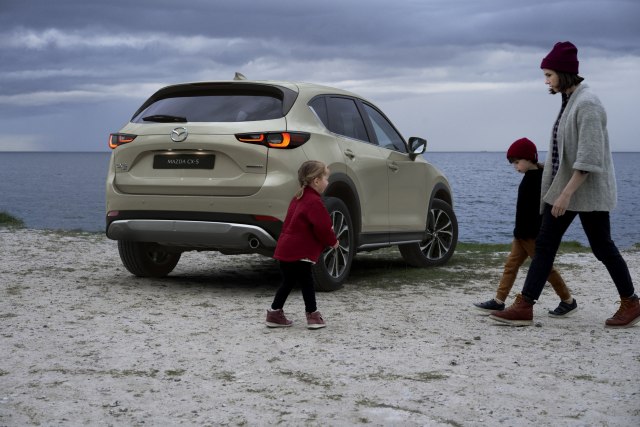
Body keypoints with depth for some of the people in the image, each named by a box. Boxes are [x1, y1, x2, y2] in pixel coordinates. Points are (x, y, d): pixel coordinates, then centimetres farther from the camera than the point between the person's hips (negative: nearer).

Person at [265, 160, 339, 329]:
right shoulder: (314, 202, -15)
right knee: (306, 283, 1)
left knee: (288, 282, 17)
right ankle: (312, 315, 8)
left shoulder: (298, 199, 16)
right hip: (299, 253, -9)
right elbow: (323, 228, -19)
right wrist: (333, 241, 1)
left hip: (285, 250, 9)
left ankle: (275, 313, 19)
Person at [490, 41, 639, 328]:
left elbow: (589, 157, -24)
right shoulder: (568, 102, 9)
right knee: (544, 245, 4)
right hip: (563, 188, 9)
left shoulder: (587, 104, -18)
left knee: (602, 248, 3)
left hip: (588, 191, -9)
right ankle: (524, 307, 4)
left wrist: (567, 193, -26)